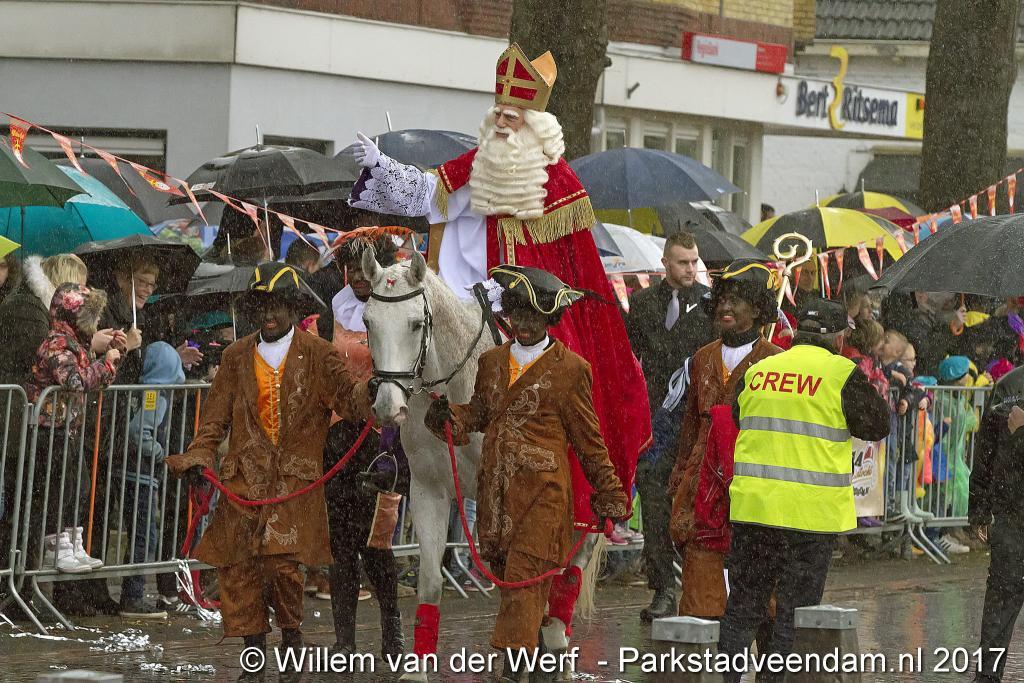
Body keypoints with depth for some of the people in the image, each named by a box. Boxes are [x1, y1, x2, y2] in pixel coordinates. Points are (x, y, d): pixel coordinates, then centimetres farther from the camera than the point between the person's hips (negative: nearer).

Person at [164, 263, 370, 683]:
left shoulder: (317, 355, 4)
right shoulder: (237, 357, 14)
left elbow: (349, 397, -7)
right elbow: (217, 415, 13)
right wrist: (200, 456, -2)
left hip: (296, 477, -3)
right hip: (244, 478, 4)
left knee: (280, 561, -18)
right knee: (236, 566, -1)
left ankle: (291, 634, 9)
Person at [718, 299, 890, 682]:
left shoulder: (756, 373, 8)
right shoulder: (841, 374, -7)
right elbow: (876, 426, 2)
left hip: (752, 506, 4)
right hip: (811, 513, -4)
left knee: (743, 607, 13)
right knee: (796, 614, 4)